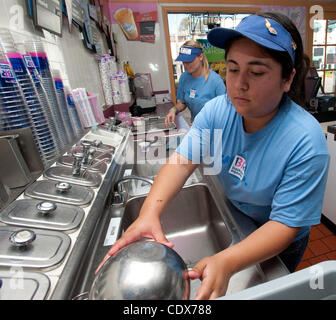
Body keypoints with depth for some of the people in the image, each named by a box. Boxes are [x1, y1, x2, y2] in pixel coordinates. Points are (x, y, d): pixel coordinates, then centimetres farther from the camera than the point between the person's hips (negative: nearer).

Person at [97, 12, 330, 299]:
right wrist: (149, 212, -42)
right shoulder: (217, 111, -21)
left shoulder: (306, 143, -33)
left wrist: (227, 263, -46)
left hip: (278, 244, -2)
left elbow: (285, 224, -31)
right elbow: (183, 160, -27)